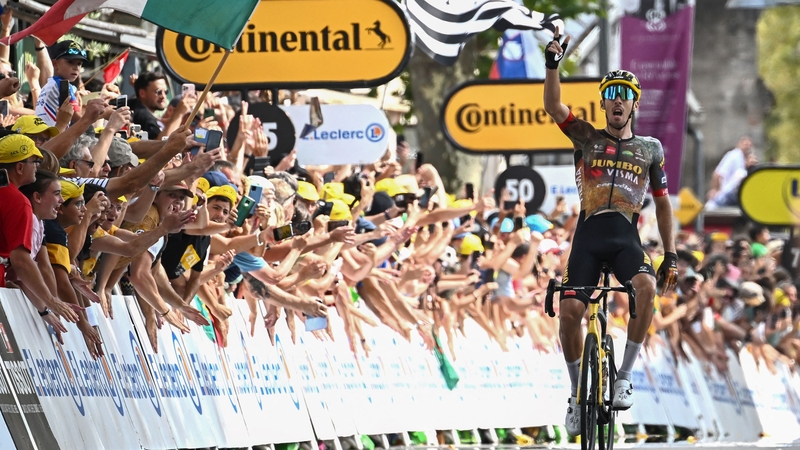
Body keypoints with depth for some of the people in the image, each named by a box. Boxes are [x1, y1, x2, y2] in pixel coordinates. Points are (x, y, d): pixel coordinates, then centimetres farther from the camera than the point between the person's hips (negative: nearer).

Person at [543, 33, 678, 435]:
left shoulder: (650, 149, 14)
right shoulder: (587, 138, 11)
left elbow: (662, 202, 18)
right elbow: (552, 106, -6)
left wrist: (671, 255, 11)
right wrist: (553, 65, -23)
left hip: (627, 240, 0)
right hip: (588, 239, 0)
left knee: (647, 287, -31)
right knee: (569, 311, -15)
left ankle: (624, 377, -19)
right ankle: (578, 395, 6)